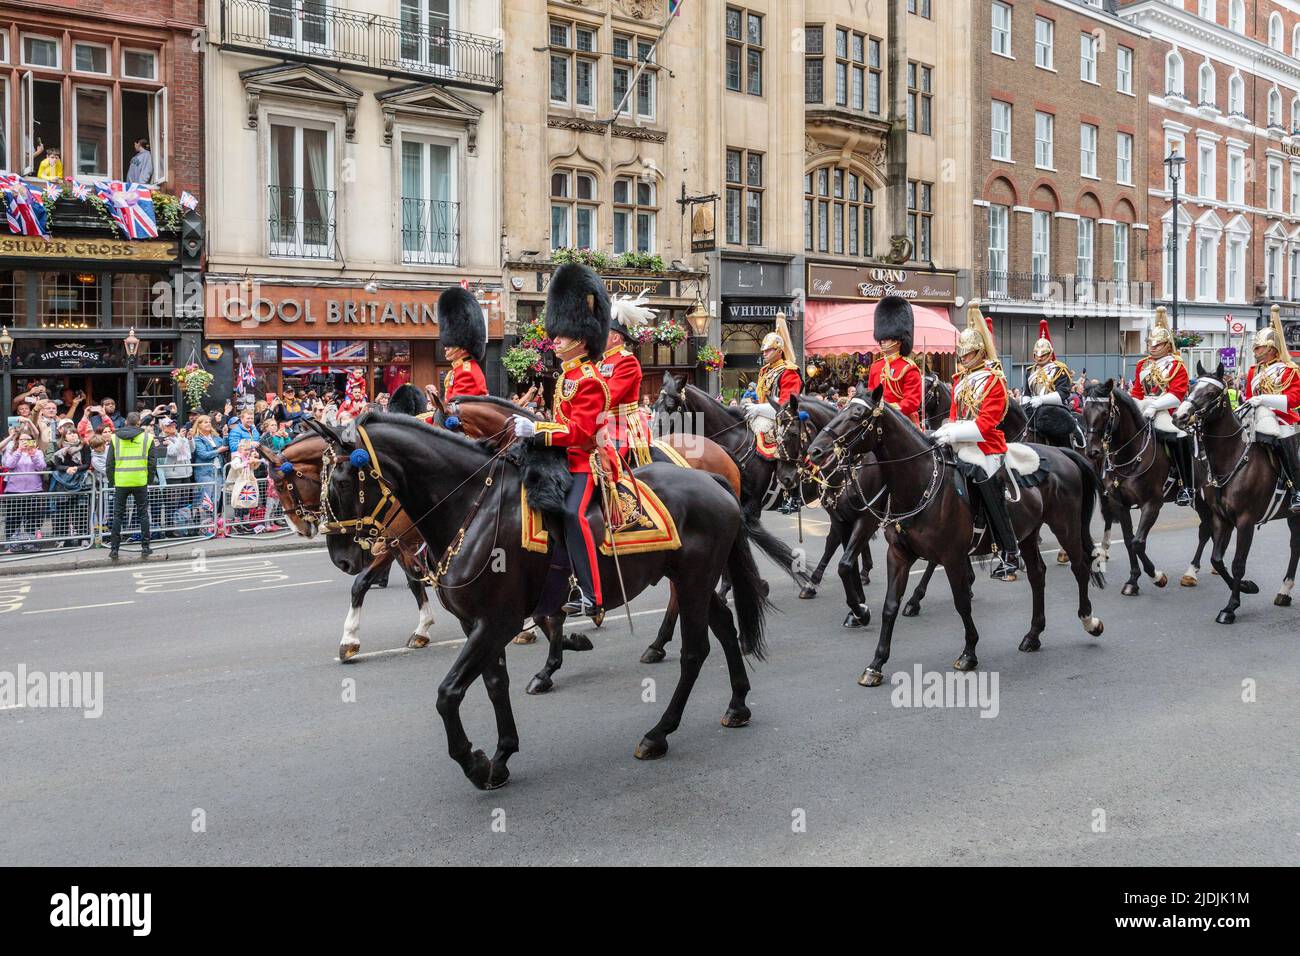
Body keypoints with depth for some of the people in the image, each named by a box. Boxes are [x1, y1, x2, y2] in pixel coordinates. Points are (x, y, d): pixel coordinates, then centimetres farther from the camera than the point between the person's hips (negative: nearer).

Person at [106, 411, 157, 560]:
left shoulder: (115, 438, 3)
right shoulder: (147, 437, 0)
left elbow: (110, 463, 3)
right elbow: (152, 462, 0)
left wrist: (111, 480, 11)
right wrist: (150, 480, 8)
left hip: (121, 482, 1)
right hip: (140, 482, -1)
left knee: (118, 515, 8)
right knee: (143, 514, 9)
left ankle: (114, 549, 7)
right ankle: (145, 547, 10)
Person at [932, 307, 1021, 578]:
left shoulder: (993, 380, -9)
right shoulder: (960, 379, 13)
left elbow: (985, 423, -17)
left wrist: (953, 433, -25)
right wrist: (946, 429, -7)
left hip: (985, 450, -7)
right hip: (960, 447, 7)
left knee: (994, 505, -2)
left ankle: (1011, 555, 11)